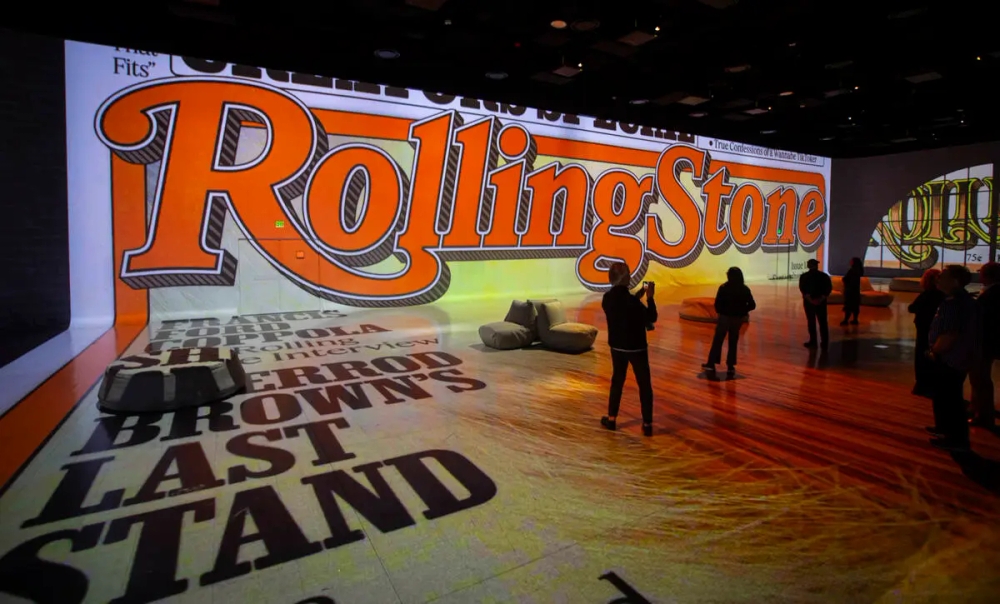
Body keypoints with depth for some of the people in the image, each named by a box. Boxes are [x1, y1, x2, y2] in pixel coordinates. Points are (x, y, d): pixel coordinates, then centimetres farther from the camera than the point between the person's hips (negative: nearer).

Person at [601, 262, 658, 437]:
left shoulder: (608, 298, -4)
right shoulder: (631, 299, -23)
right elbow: (651, 318, -12)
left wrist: (637, 296, 10)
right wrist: (649, 297, -7)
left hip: (617, 346, 5)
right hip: (636, 347, -5)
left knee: (617, 381, 19)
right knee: (644, 384, 8)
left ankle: (611, 418, 25)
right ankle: (647, 424, 12)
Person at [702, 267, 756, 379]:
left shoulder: (723, 288, -12)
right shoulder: (745, 289, -2)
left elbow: (717, 303, -15)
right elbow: (752, 305, -2)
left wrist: (720, 312, 4)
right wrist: (742, 311, 12)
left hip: (725, 317, -3)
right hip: (738, 318, 3)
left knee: (717, 341, 8)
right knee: (733, 343, 12)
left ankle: (711, 364, 12)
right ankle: (730, 367, 14)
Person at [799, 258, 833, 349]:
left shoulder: (804, 276, -1)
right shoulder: (824, 276, 4)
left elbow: (802, 288, -12)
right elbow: (829, 288, -5)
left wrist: (809, 299, -14)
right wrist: (821, 298, -10)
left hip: (809, 301, -2)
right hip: (821, 301, 2)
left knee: (811, 322, 4)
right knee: (823, 322, 7)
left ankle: (813, 342, 6)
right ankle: (824, 342, 9)